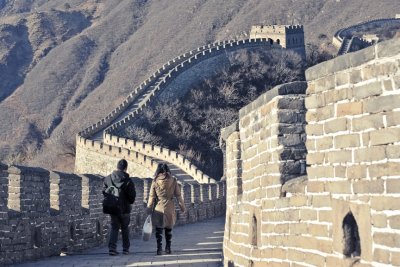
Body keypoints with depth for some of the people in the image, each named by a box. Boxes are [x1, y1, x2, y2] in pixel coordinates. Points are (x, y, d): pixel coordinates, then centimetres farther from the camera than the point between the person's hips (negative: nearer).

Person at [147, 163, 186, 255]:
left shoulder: (155, 182, -5)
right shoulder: (173, 181, -1)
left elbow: (151, 197, -2)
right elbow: (178, 195, 3)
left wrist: (149, 210, 4)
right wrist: (182, 207, 13)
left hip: (158, 209, -2)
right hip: (170, 209, 2)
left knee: (159, 230, 5)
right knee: (168, 229, 16)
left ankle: (159, 248, -4)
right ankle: (168, 248, 20)